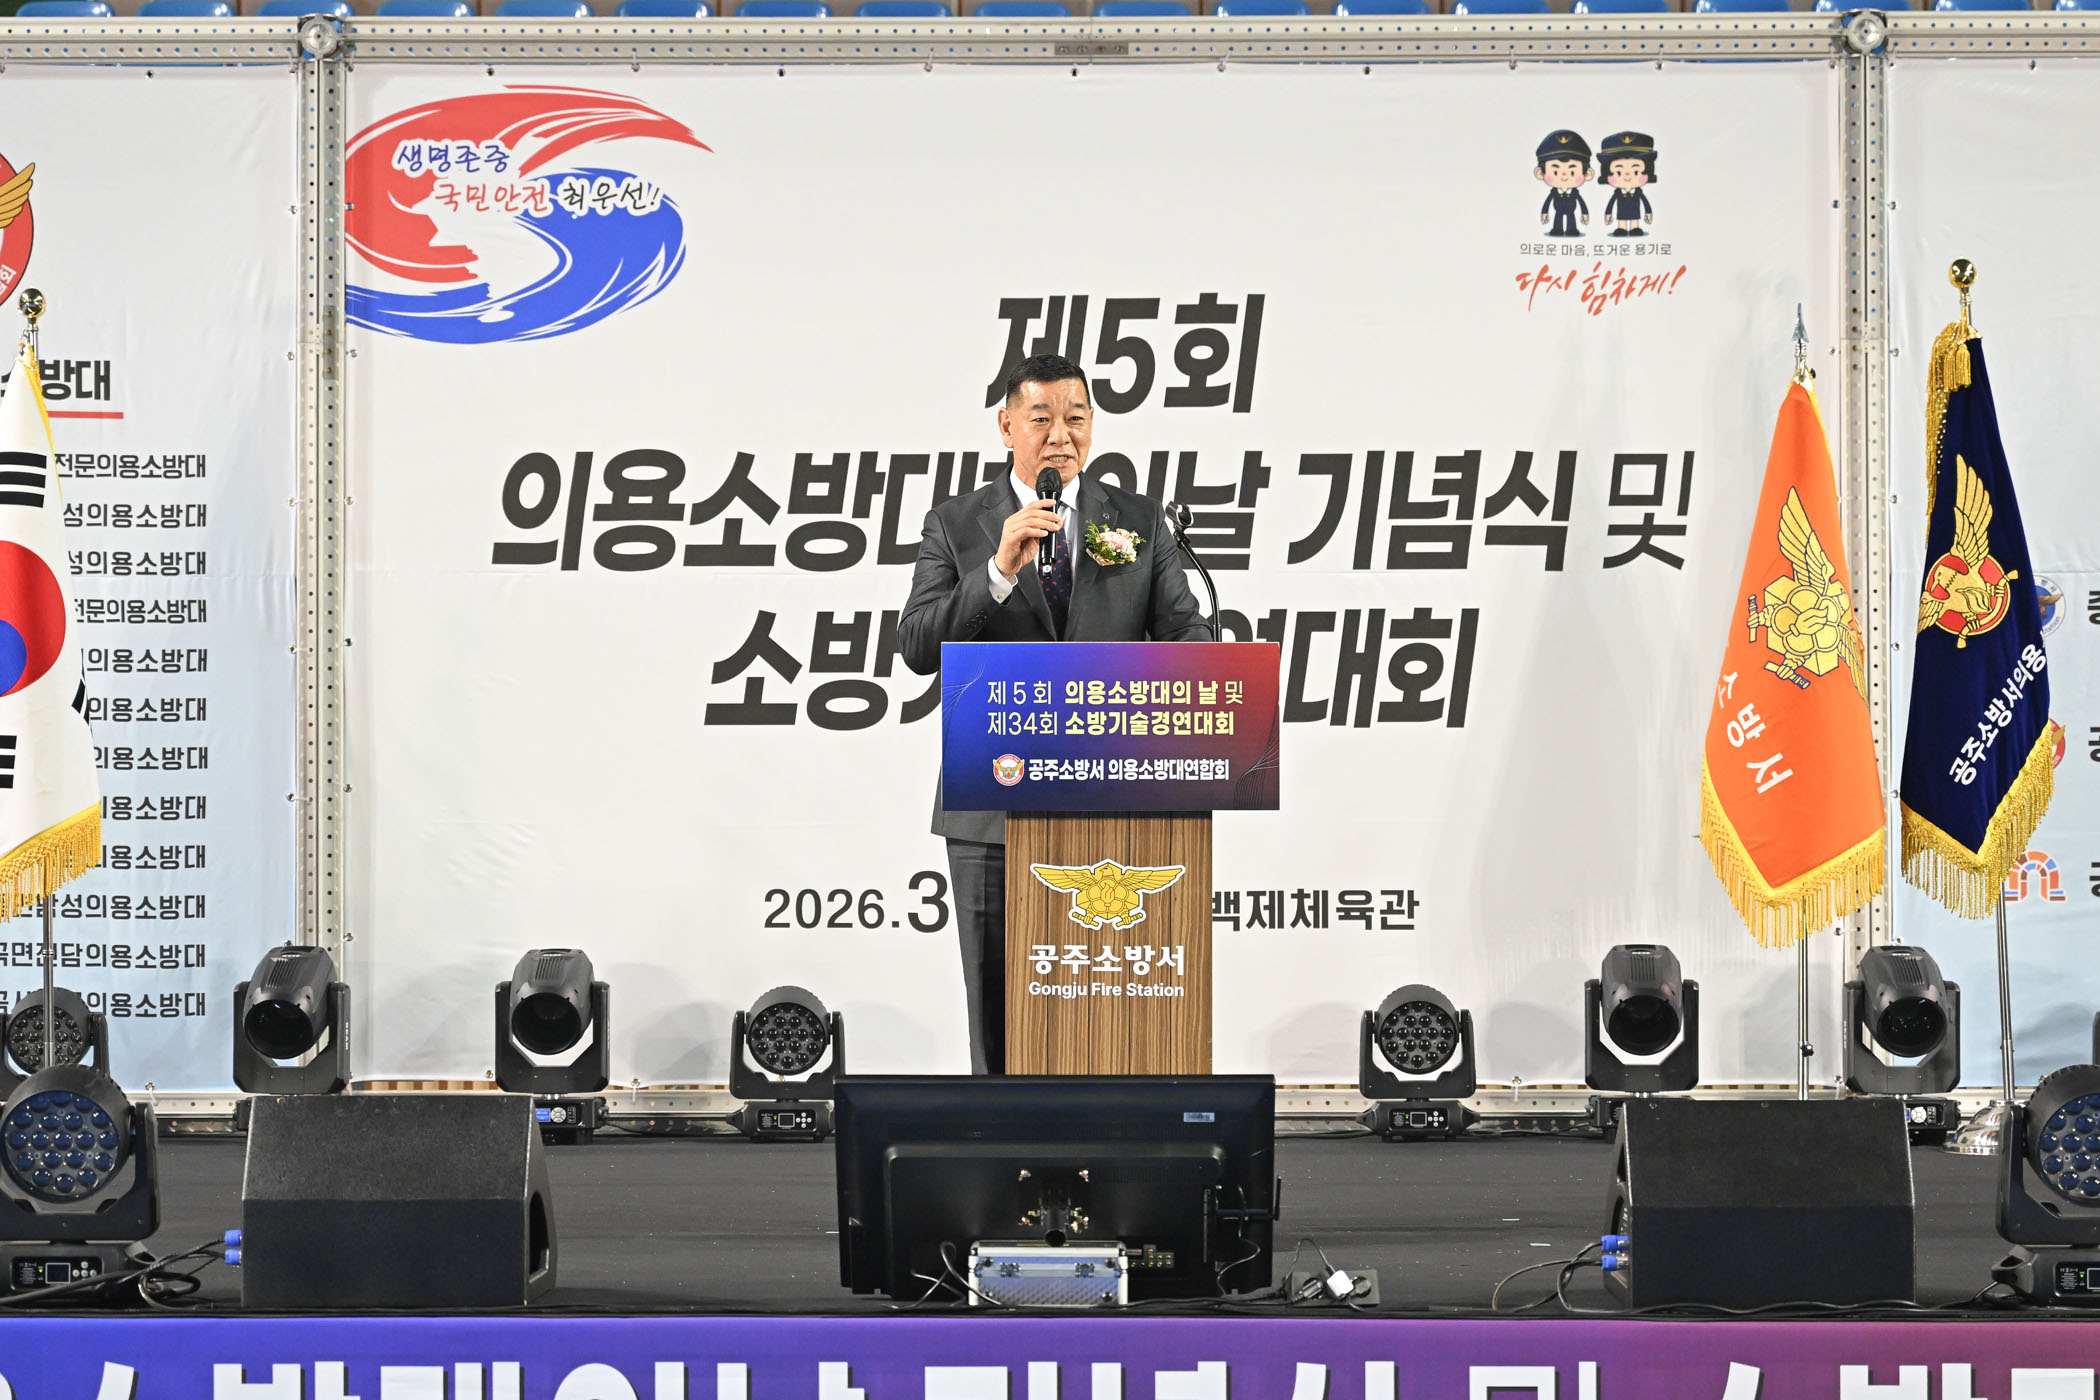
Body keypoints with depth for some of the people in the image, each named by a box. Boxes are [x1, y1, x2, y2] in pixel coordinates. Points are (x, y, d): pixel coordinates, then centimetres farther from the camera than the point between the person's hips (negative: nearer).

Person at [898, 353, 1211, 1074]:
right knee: (999, 1007, 6)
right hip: (994, 809, -1)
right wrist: (1000, 569, -21)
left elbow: (1186, 634, 3)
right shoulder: (955, 526, 3)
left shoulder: (1139, 521, 8)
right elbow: (918, 648, -8)